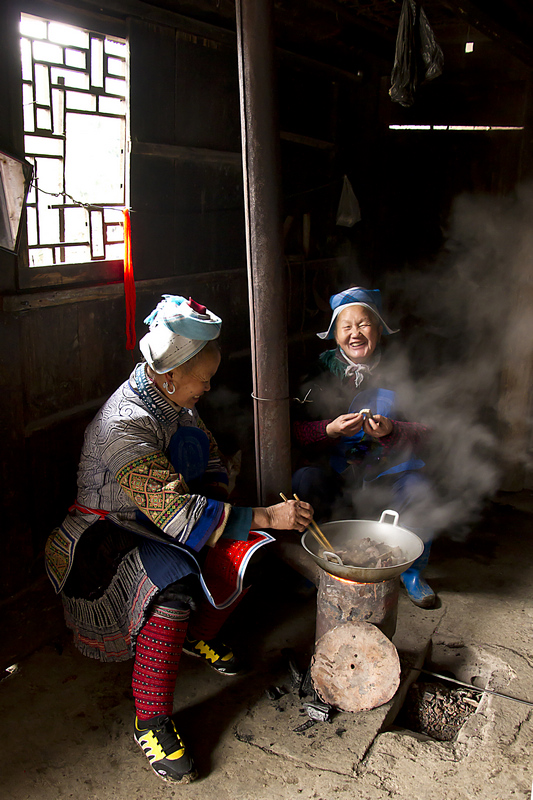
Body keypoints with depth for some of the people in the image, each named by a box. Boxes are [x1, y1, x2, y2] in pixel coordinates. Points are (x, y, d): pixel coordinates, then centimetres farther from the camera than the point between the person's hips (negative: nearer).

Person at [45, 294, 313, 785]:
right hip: (108, 536, -8)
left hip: (159, 519, 8)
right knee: (176, 582, -35)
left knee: (247, 546, -11)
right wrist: (265, 517, -37)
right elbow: (173, 512, -36)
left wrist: (216, 505, -10)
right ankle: (151, 721, -18)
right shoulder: (125, 424, -30)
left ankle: (201, 634, 14)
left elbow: (211, 459, 11)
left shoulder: (173, 399, -2)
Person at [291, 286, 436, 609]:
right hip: (333, 470, 0)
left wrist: (390, 431, -24)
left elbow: (424, 434, -3)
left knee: (418, 488, -27)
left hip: (386, 470, 0)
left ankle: (413, 571, 0)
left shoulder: (397, 373, 1)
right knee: (305, 480, -28)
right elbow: (297, 431, -4)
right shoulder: (322, 373, 2)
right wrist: (330, 430, -24)